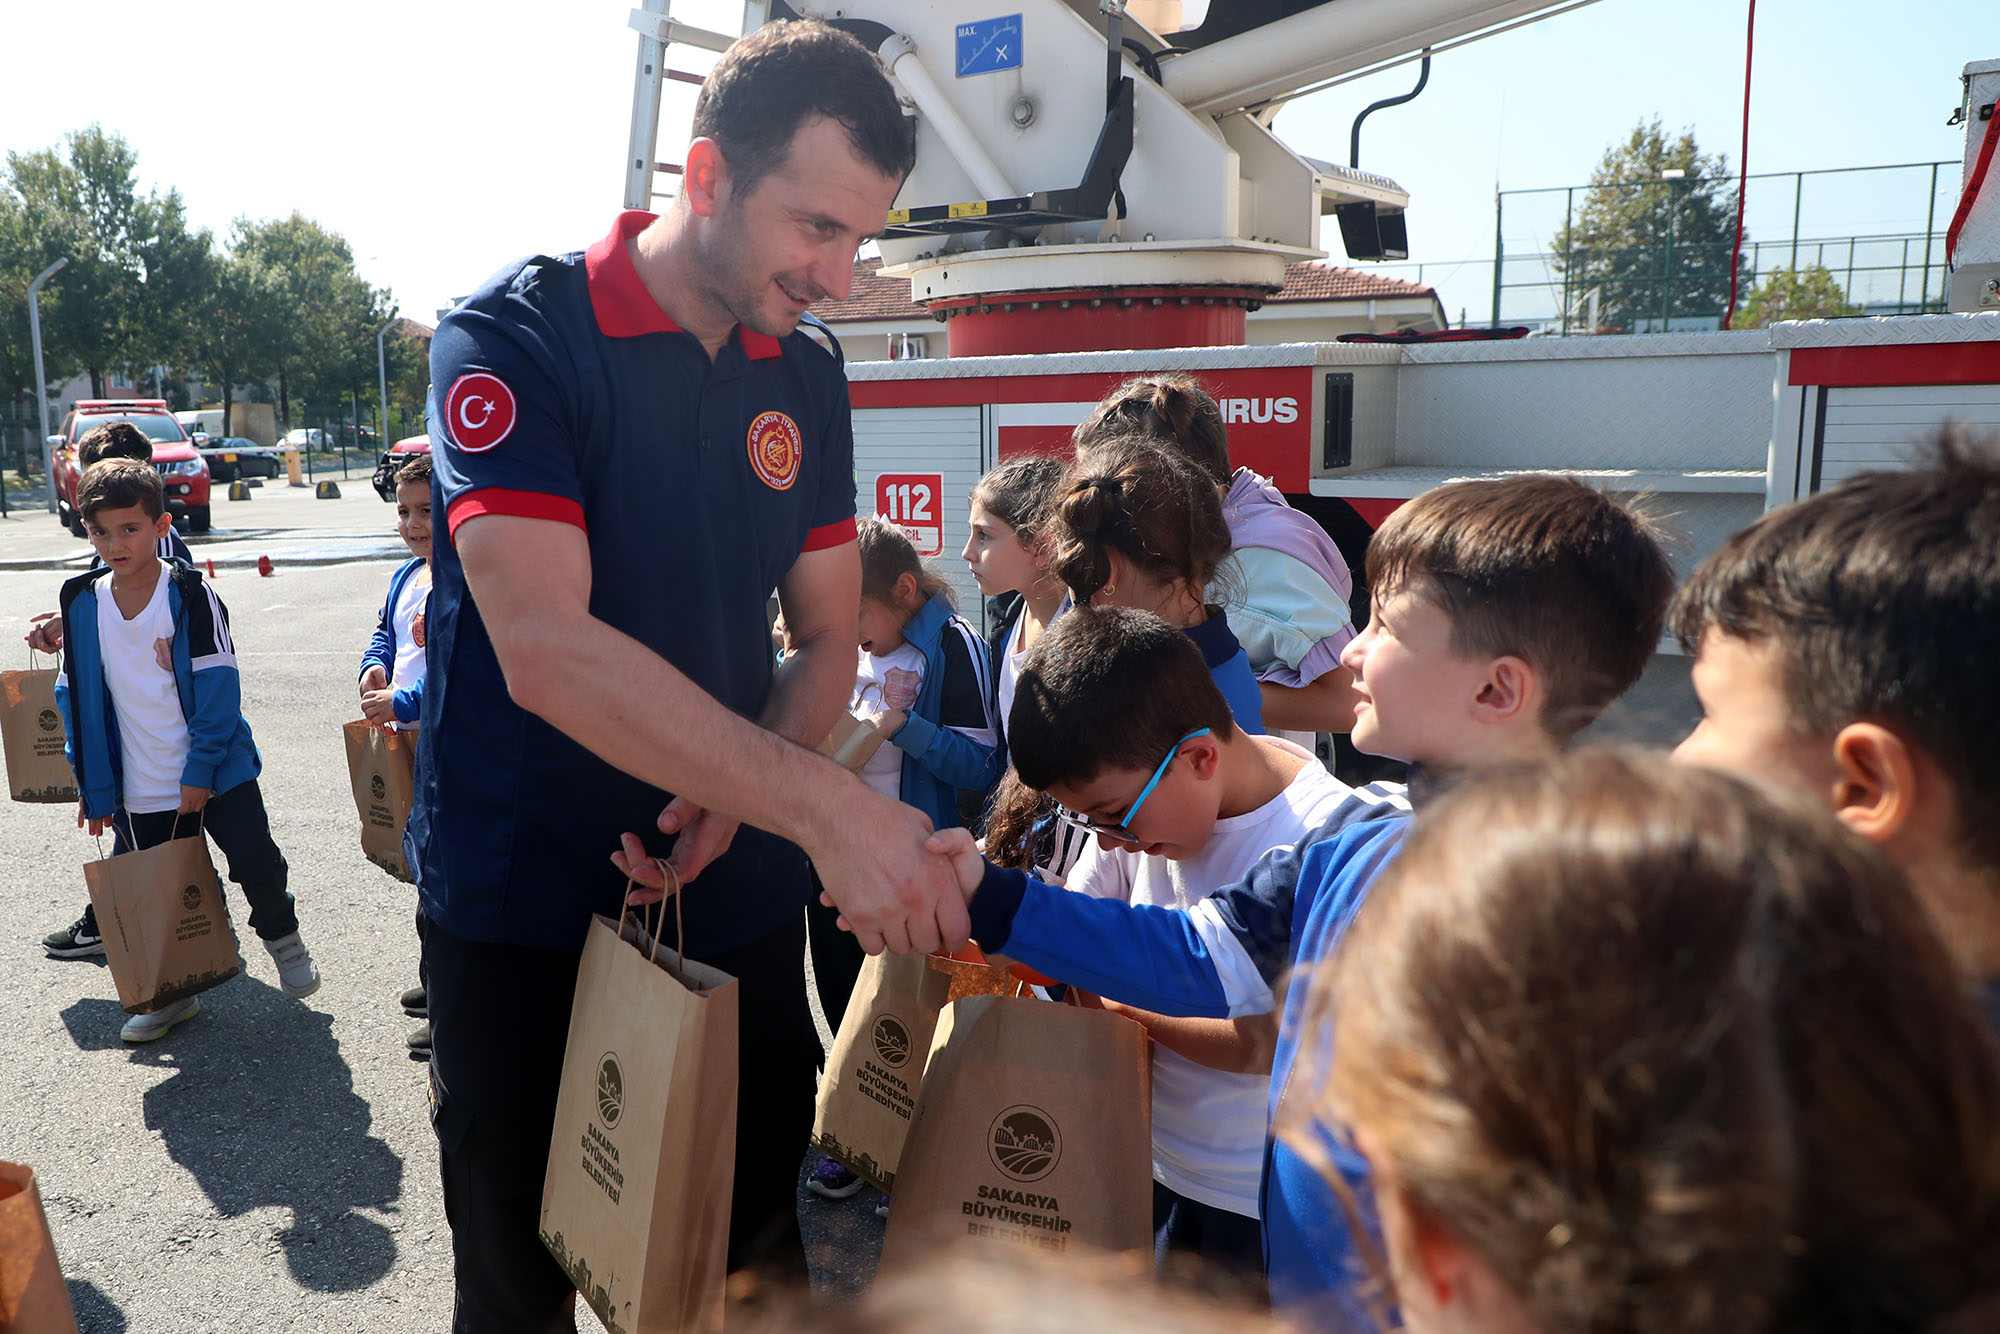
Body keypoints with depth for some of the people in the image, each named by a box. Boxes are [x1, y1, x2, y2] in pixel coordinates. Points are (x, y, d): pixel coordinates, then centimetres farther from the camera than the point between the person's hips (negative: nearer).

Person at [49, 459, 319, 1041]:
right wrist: (93, 786, 5)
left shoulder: (191, 595, -11)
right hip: (138, 790, 4)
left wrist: (200, 771, -14)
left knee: (256, 861, -4)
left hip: (216, 773, -3)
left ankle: (282, 937, 26)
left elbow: (217, 686, -11)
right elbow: (77, 699, 5)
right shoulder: (81, 603, 0)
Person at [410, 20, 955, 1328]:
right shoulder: (517, 336, -15)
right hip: (523, 900, -4)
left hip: (736, 895, 4)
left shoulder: (808, 379, 2)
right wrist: (823, 804, -33)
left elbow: (827, 637, 5)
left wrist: (743, 798, -14)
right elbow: (544, 648, -27)